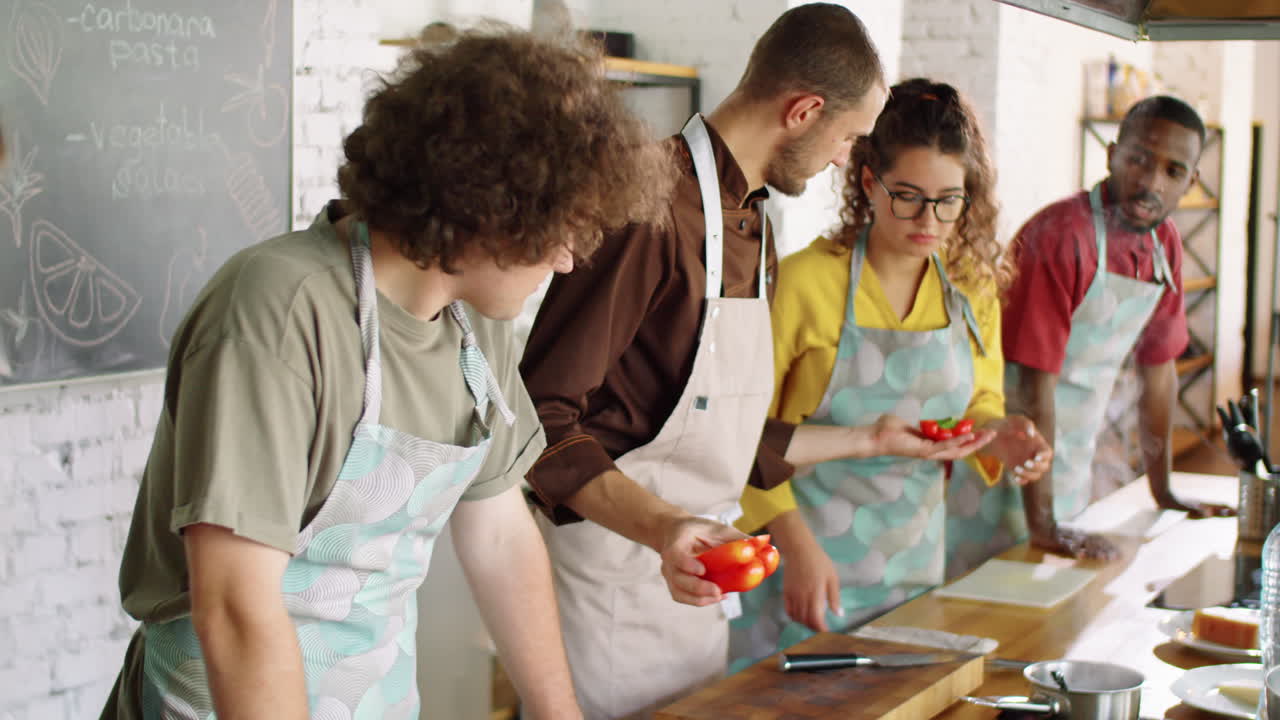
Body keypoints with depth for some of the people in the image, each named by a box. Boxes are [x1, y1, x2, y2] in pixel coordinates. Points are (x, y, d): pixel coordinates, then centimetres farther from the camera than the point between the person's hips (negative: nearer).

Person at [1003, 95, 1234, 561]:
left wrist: (1164, 493, 17)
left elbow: (1158, 369, 12)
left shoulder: (1166, 245, 2)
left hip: (1075, 470, 7)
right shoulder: (1060, 235, -22)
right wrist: (1042, 526, -25)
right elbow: (1034, 384, -24)